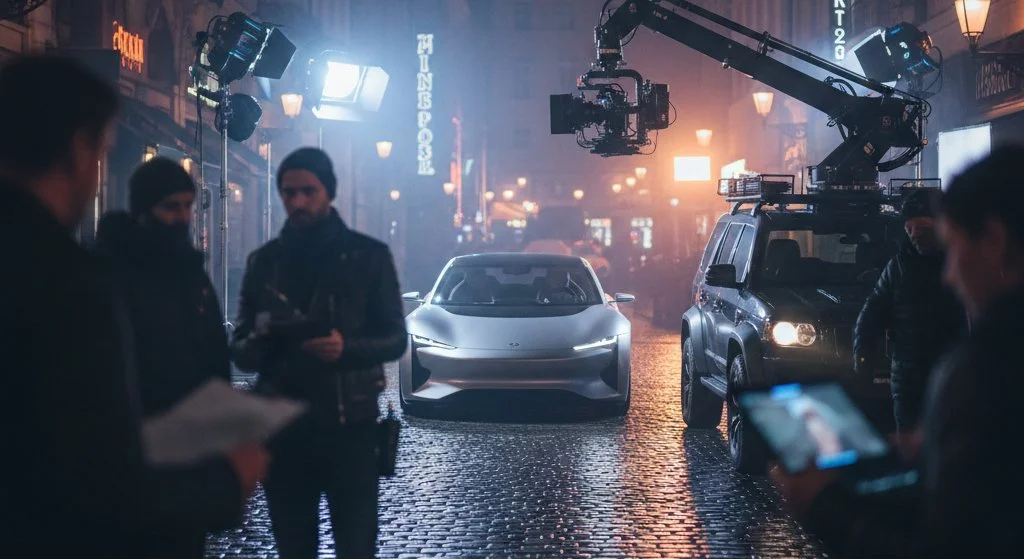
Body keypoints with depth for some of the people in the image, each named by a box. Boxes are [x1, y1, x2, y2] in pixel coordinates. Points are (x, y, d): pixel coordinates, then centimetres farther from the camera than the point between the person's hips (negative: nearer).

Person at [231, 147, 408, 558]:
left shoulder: (368, 255, 1)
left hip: (349, 427, -3)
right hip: (282, 428, 3)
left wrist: (347, 348, -21)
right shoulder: (264, 261, 9)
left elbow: (395, 339, -1)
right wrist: (255, 344, -16)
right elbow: (240, 349, 8)